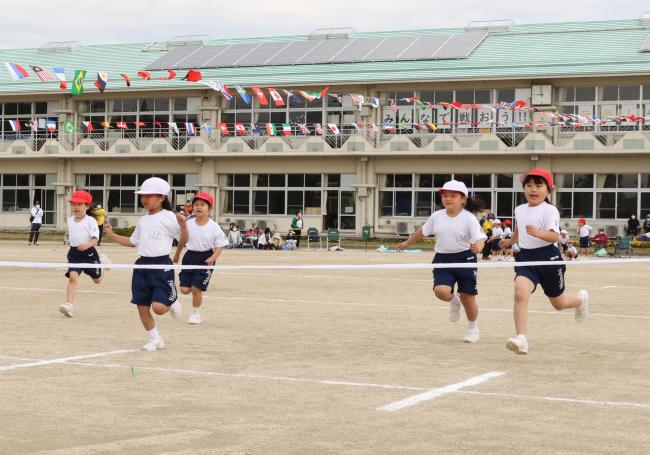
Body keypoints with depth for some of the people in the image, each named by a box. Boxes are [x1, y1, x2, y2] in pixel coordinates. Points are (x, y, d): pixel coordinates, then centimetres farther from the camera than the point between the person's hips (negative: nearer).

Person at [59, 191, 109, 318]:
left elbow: (95, 239, -20)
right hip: (74, 253, 3)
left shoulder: (91, 221, -12)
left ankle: (103, 262, 51)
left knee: (97, 280, 17)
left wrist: (87, 245, -36)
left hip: (88, 252, -3)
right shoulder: (70, 220, 6)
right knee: (73, 277, -19)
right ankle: (69, 306, -27)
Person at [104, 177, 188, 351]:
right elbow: (133, 242, 25)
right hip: (143, 265, 6)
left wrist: (183, 226, -24)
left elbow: (182, 242, -7)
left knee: (158, 307, -16)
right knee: (142, 307, 6)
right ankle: (155, 339, 23)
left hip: (162, 265, -6)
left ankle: (172, 305, 19)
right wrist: (112, 235, 20)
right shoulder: (143, 220, 13)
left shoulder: (169, 217, -7)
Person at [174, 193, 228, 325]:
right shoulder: (188, 224, -1)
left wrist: (213, 258, -22)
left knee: (196, 289, -6)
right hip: (190, 256, 3)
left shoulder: (214, 227, -10)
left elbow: (219, 246, -6)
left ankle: (195, 313, 17)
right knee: (184, 289, -1)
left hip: (206, 258, -3)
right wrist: (177, 255, 24)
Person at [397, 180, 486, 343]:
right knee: (441, 291, -22)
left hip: (464, 259, -3)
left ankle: (473, 327, 34)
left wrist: (478, 246, -42)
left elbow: (480, 238, -18)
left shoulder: (469, 219, -10)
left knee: (468, 298, 5)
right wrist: (407, 243, 32)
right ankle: (454, 301, 18)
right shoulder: (436, 216, 3)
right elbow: (423, 231, 20)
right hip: (442, 259, 3)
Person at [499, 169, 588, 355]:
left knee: (558, 303, 14)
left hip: (548, 257, -4)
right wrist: (510, 241, 44)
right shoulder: (519, 210, 7)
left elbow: (555, 236, -24)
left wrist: (538, 233, -42)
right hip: (526, 257, 4)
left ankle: (581, 299, 51)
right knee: (520, 294, -24)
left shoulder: (550, 210, -12)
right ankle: (521, 340, -27)